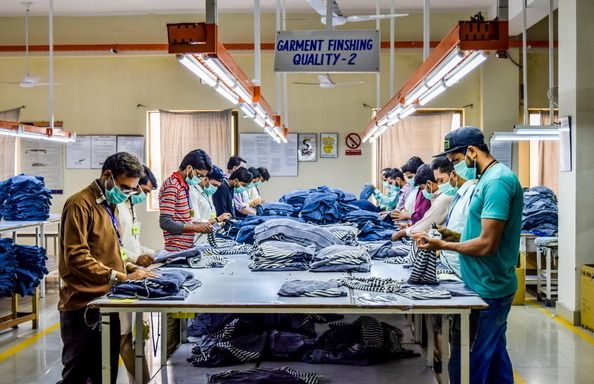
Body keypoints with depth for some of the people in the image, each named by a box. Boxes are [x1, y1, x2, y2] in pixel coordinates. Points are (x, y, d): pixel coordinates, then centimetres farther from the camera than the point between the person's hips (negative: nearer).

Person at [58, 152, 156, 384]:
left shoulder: (109, 204, 17)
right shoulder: (81, 204, -12)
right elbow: (76, 258, -20)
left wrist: (130, 268, 5)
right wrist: (122, 277, -22)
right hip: (83, 307, -9)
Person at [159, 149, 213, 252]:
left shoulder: (184, 186, 14)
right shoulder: (172, 186, -14)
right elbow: (165, 223, -20)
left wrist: (198, 224, 6)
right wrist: (195, 227, -14)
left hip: (187, 248, 9)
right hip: (177, 250, -9)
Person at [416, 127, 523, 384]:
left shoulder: (497, 181, -20)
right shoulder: (490, 178, 11)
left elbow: (487, 244, -23)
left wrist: (444, 245, -12)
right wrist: (450, 235, 5)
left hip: (486, 290, -10)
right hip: (491, 287, 10)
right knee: (494, 359, 18)